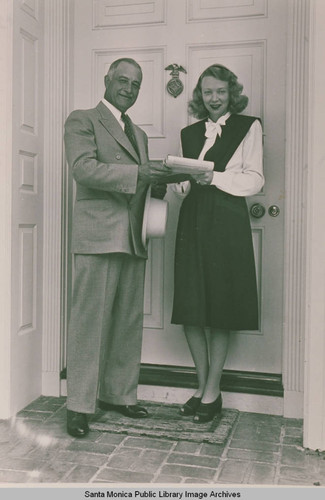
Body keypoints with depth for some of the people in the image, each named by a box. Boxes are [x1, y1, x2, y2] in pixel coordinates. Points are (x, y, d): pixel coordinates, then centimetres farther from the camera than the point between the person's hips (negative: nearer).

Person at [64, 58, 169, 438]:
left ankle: (118, 394, 20)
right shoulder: (82, 120, 4)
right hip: (97, 235, -7)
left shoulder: (139, 134, 26)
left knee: (129, 322, 8)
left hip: (133, 239, 7)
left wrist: (159, 180, 2)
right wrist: (137, 173, -21)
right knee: (90, 320, -6)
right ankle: (79, 406, 3)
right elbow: (83, 168, -12)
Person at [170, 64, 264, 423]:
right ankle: (202, 387, 15)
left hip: (227, 222, -4)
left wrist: (214, 177, -13)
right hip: (193, 221, 4)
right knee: (190, 309, 1)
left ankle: (213, 392, 8)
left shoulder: (248, 127, 7)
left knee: (219, 310, -3)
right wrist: (182, 182, -3)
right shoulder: (190, 133, 20)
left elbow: (254, 180, -1)